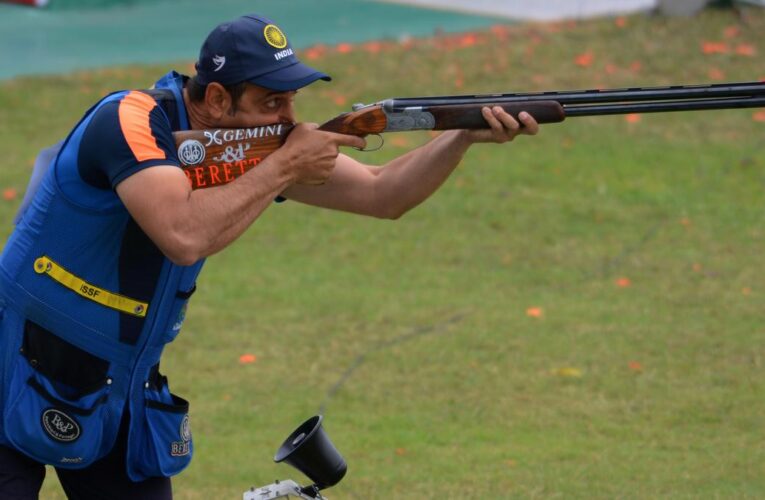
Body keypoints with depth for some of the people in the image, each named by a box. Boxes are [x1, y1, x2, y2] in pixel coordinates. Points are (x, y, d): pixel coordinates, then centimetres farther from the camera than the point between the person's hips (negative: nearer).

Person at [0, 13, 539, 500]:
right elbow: (185, 236, -38)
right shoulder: (131, 121, -23)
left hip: (121, 393, 7)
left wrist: (466, 135, -14)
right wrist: (286, 166, -27)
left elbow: (382, 193, 2)